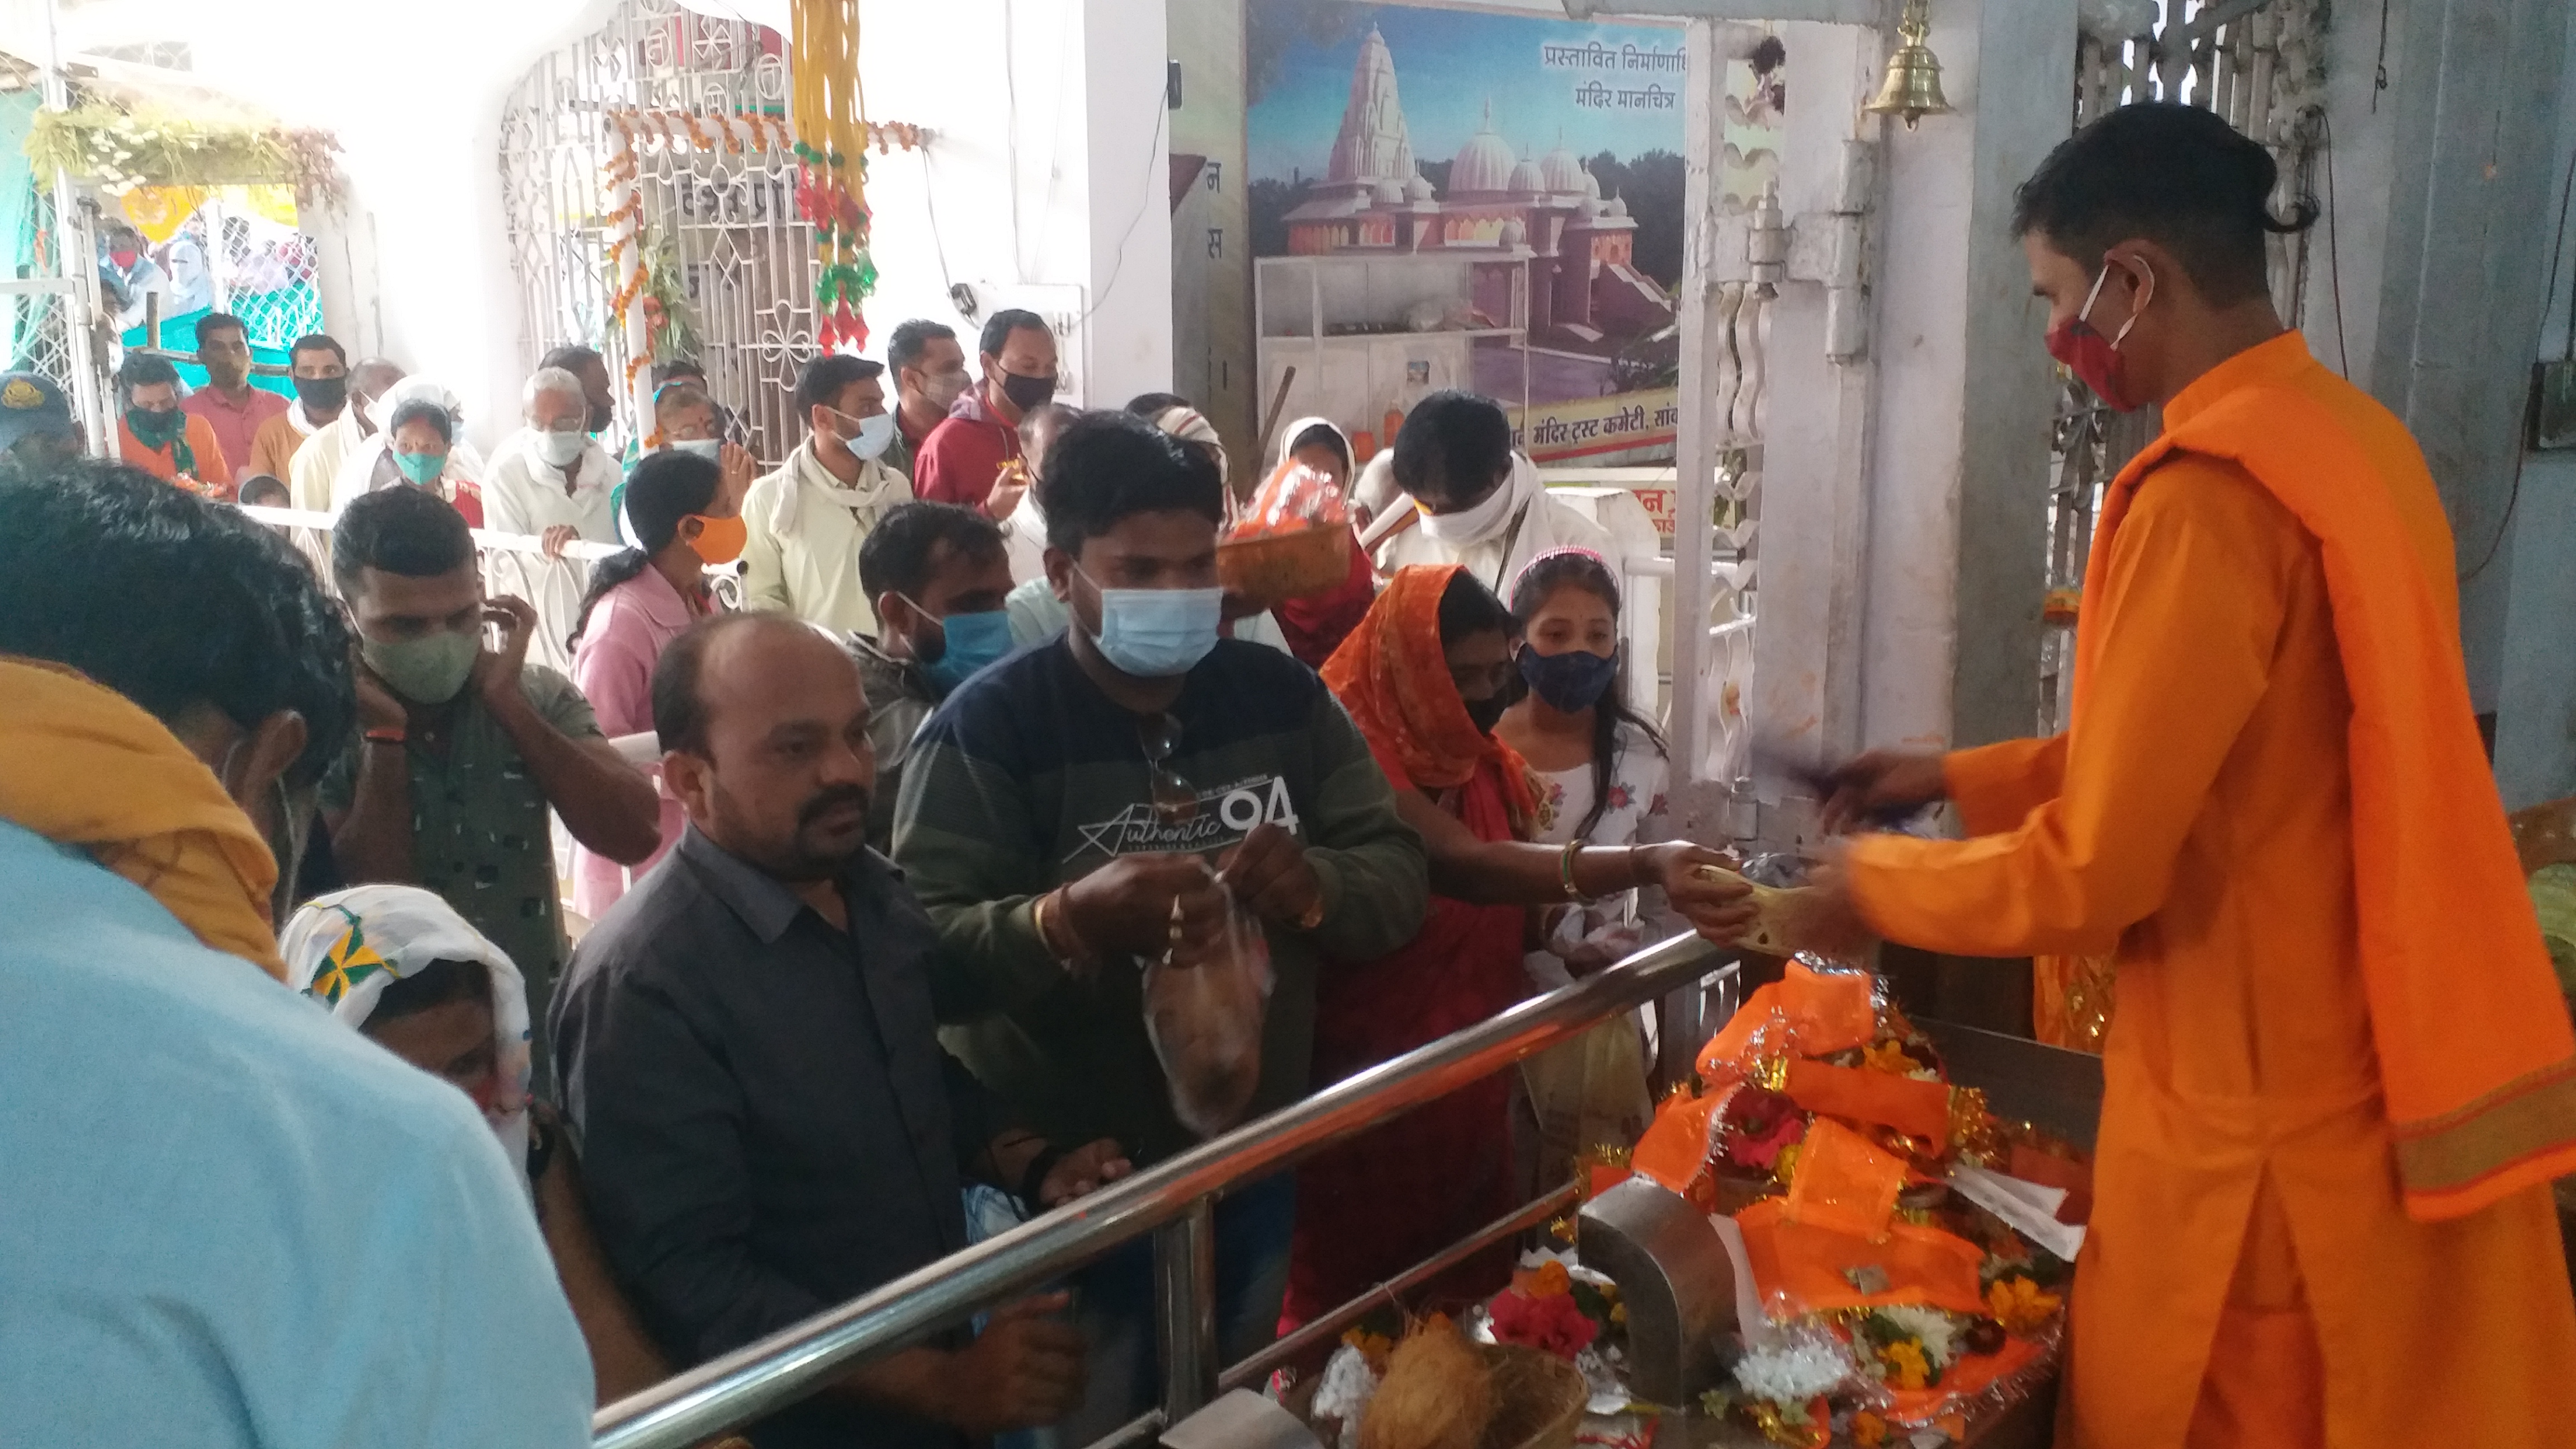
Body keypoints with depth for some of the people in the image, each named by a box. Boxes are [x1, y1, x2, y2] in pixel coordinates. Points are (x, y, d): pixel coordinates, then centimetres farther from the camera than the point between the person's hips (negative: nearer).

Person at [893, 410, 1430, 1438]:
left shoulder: (1282, 698, 1)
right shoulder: (987, 727, -14)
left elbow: (1399, 879, -2)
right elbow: (923, 952, -23)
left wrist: (1316, 886, -23)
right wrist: (1068, 920, -40)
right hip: (1067, 1186, -4)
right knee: (1088, 1427, 14)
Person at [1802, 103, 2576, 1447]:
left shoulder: (2207, 495, -24)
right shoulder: (2351, 436, 5)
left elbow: (2096, 871, -21)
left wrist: (1879, 884, -4)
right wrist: (1961, 779, 15)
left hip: (2266, 1120, -8)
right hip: (2382, 1078, 9)